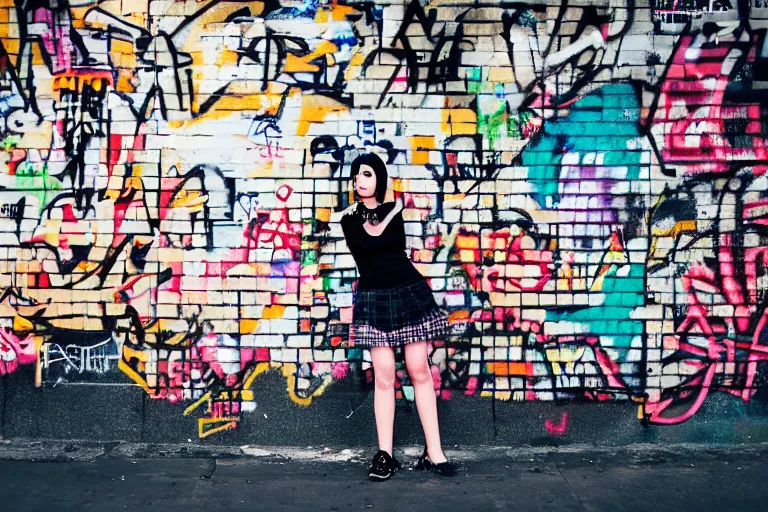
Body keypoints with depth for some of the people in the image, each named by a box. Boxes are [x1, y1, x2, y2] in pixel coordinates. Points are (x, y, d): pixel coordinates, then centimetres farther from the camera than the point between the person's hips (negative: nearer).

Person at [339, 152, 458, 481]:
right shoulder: (348, 219, 4)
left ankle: (433, 453, 4)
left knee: (419, 371, 0)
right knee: (384, 376, -4)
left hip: (409, 293, 1)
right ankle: (384, 455, 4)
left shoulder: (395, 208, 5)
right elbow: (362, 263, 5)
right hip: (374, 299, 0)